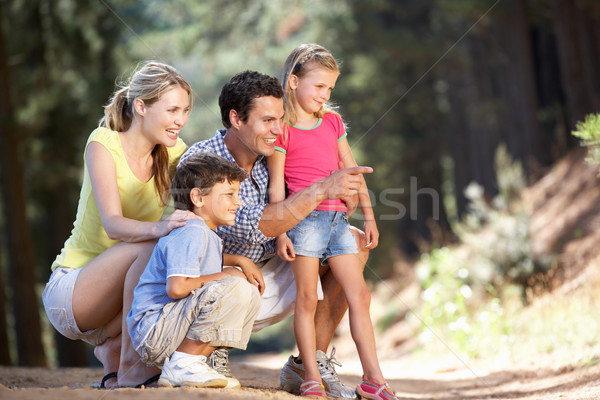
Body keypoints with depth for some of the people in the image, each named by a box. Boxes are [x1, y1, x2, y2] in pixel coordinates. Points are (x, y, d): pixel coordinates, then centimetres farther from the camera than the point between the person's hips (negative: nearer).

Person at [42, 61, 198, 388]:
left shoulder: (173, 153, 2)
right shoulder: (103, 144, -14)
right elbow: (112, 224, -27)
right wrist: (158, 228, -48)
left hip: (112, 296, 6)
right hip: (67, 294, -6)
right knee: (153, 245, -29)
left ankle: (112, 345, 2)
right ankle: (130, 366, -21)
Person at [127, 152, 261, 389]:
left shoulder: (208, 236, 19)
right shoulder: (192, 233, -15)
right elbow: (176, 287, -26)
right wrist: (222, 276, -13)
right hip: (153, 331, -10)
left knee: (250, 297, 10)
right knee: (234, 288, -24)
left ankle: (195, 360, 5)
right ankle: (182, 365, -17)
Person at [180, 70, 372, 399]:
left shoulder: (274, 155, -6)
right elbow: (256, 227, -36)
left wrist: (345, 193, -21)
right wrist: (321, 189, -41)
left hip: (268, 275, 7)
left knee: (354, 242, -2)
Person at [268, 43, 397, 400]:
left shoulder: (333, 122, 16)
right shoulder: (283, 129, -2)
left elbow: (352, 171, 18)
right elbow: (277, 185, -4)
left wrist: (369, 216, 16)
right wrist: (281, 231, -10)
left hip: (338, 218, 6)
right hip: (305, 218, -6)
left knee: (359, 296, 2)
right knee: (307, 299, -3)